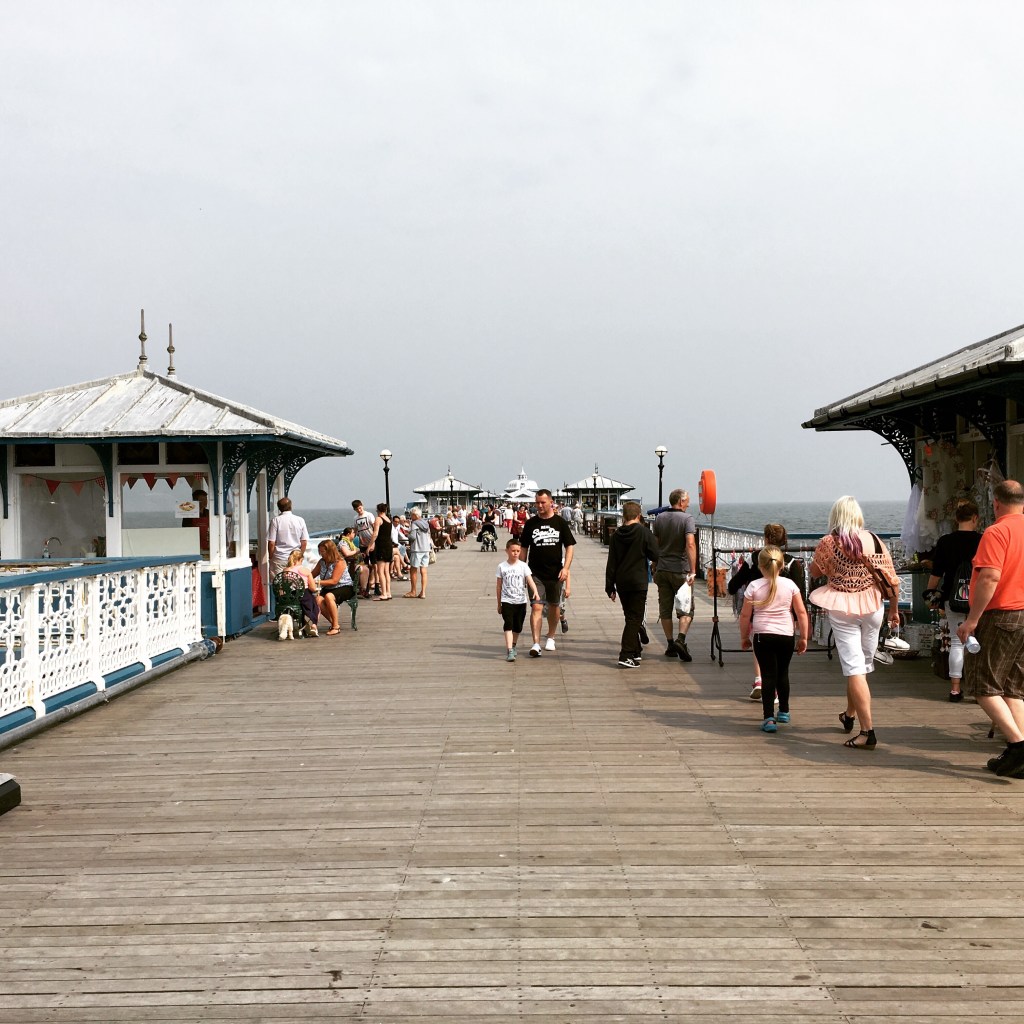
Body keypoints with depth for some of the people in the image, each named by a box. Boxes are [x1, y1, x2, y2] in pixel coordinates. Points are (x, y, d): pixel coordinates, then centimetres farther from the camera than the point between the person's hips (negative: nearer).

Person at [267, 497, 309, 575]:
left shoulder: (275, 520, -5)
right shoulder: (300, 520, 2)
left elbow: (271, 543, -7)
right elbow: (304, 542, 4)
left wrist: (271, 557, 6)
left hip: (279, 560, -2)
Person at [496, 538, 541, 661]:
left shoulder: (523, 566, 0)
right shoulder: (502, 567, 0)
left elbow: (530, 580, -10)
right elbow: (498, 586, 5)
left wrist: (535, 592, -29)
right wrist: (499, 604, 7)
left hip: (521, 601, 2)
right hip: (507, 601, -2)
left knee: (518, 627, 10)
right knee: (508, 626, -13)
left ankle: (513, 646, 32)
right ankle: (510, 651, -18)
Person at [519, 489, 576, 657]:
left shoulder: (560, 522, 1)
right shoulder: (531, 523, 3)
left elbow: (569, 547, 2)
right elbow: (524, 548, 10)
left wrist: (565, 568, -10)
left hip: (555, 572, 1)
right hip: (535, 573, -1)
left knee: (553, 605, 13)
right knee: (536, 607, -11)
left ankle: (550, 638, 31)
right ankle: (536, 644, -14)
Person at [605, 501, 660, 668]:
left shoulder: (616, 535, 2)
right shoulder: (644, 532, -9)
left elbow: (611, 563, 4)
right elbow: (655, 556, -7)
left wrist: (610, 587, 10)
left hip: (621, 583, 5)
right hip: (638, 582, -5)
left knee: (630, 617, 18)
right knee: (635, 618, -3)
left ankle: (635, 651, 28)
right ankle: (626, 656, -12)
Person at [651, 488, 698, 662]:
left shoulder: (659, 519, 7)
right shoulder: (687, 519, -9)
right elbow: (690, 545, -21)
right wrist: (692, 571, -22)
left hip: (662, 569, 5)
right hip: (680, 570, -5)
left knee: (665, 609, 9)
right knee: (686, 608, 3)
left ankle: (670, 645, 12)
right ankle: (681, 639, -16)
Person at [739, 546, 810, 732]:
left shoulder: (754, 586, -4)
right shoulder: (790, 585, 0)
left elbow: (745, 615, -1)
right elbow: (801, 613, 1)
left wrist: (744, 637, 12)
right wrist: (803, 637, 10)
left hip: (762, 635, -2)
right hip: (786, 635, 2)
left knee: (768, 675, -1)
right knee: (783, 673, 20)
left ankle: (769, 718, -11)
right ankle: (784, 712, 34)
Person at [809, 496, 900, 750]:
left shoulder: (827, 543, -8)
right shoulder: (873, 540, -2)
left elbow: (815, 571, 7)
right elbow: (890, 578, 1)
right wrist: (894, 609, 12)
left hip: (841, 610, -3)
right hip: (872, 608, 3)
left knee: (853, 668, -3)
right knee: (863, 664, 20)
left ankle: (868, 731, -10)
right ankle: (849, 715, 40)